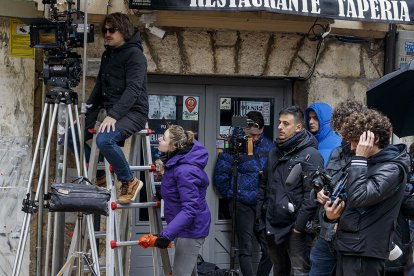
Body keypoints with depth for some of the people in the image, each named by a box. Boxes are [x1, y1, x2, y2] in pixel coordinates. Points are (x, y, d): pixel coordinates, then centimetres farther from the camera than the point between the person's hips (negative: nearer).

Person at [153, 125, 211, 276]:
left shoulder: (184, 171, -31)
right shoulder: (175, 161, -2)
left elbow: (190, 209, -34)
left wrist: (167, 234, -39)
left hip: (191, 228, -10)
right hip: (184, 225, 10)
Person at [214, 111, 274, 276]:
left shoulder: (268, 146, 6)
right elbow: (220, 174, -3)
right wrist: (231, 195, -2)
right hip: (243, 204, -4)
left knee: (269, 248, 5)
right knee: (246, 250, -1)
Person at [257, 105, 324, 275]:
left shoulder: (310, 155, -11)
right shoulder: (274, 153, 13)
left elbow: (311, 195, -17)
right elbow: (264, 186, 20)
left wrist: (299, 225, -19)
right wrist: (260, 216, 12)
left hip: (295, 229, -7)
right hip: (273, 226, 8)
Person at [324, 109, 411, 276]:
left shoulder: (392, 168, -13)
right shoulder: (368, 162, 15)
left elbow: (359, 198, -25)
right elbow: (348, 201, 23)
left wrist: (360, 158, -17)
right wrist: (330, 213, 1)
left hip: (365, 252, -9)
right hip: (346, 246, 9)